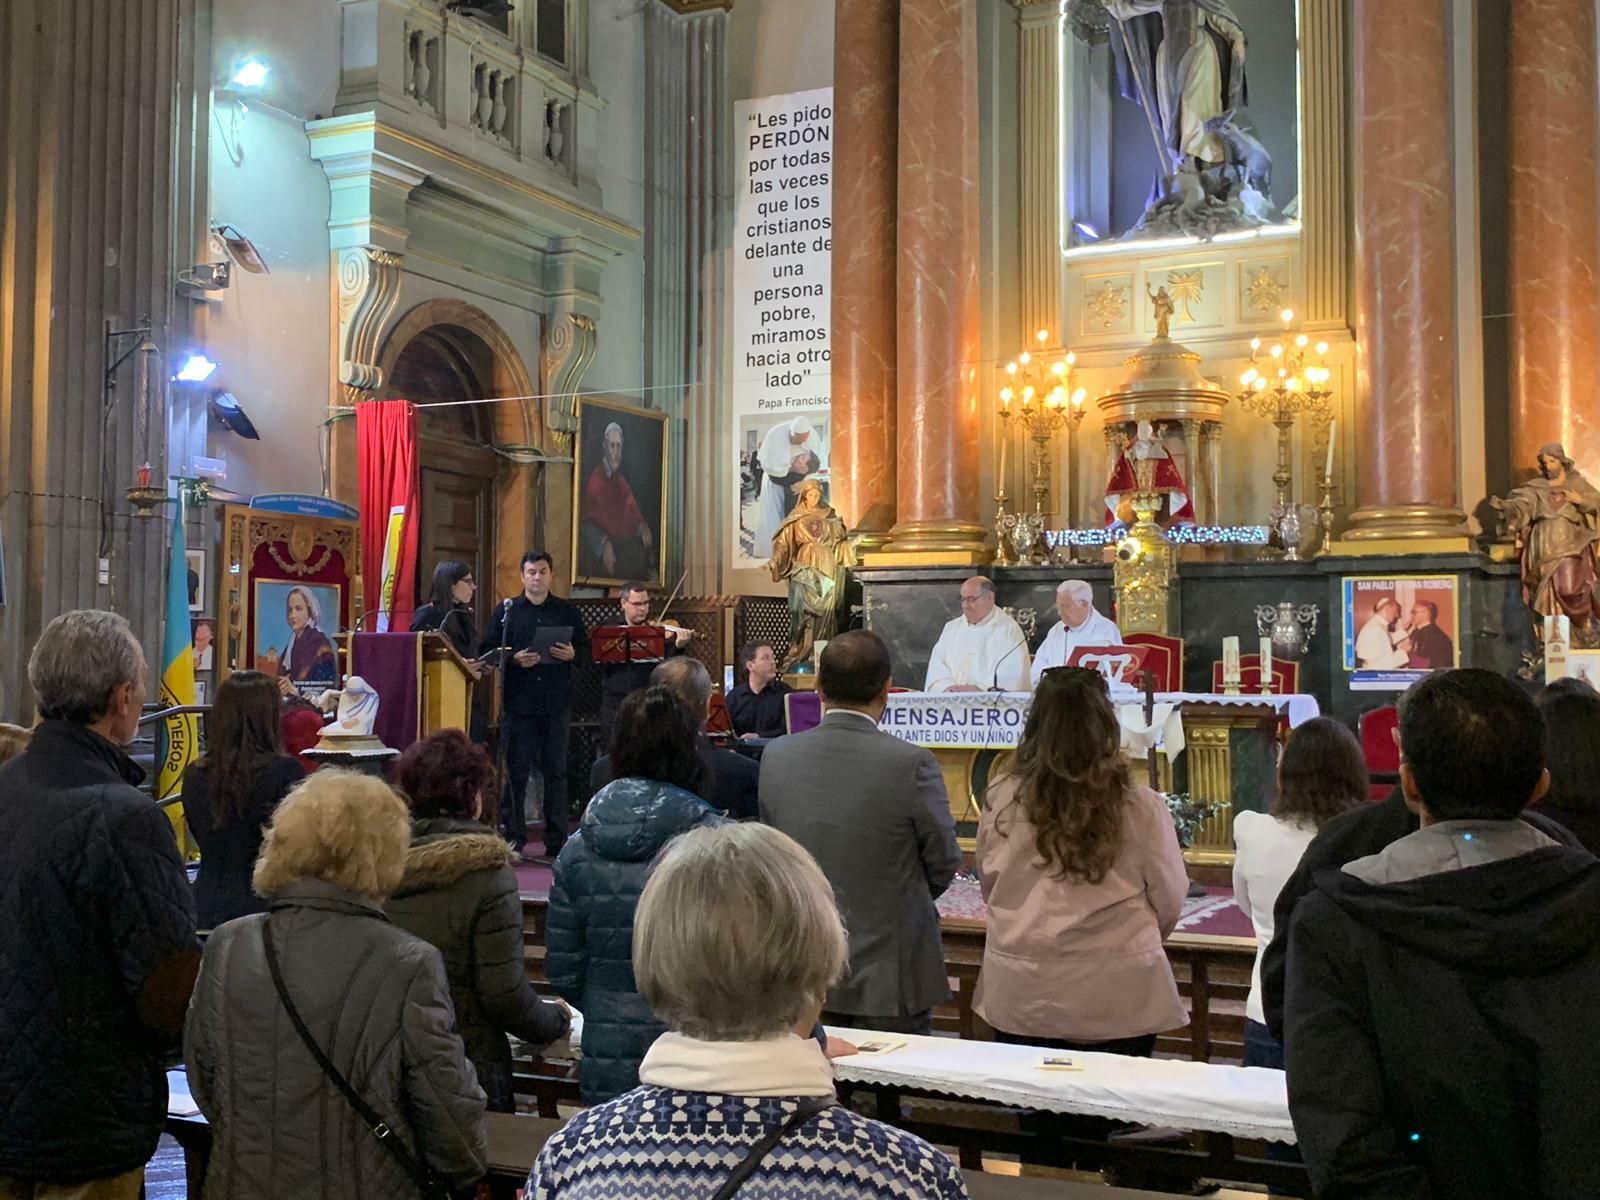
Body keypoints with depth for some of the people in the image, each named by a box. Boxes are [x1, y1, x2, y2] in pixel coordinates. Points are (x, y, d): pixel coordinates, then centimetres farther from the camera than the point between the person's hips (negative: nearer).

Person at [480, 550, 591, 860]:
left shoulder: (568, 611, 9)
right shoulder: (506, 611, 6)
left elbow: (586, 653, 9)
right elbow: (486, 652, 2)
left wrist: (572, 655, -12)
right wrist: (514, 660, -14)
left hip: (557, 704, 1)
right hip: (518, 703, -1)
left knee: (556, 770, 5)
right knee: (516, 771, 2)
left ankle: (557, 842, 10)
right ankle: (514, 840, 9)